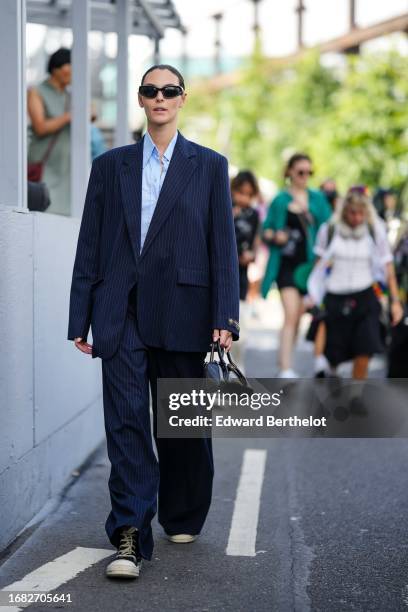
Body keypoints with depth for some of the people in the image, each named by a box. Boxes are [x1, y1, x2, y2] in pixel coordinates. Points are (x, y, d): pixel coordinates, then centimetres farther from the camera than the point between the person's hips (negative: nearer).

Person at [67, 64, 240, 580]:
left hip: (181, 313, 0)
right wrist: (80, 319, 3)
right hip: (122, 313, 0)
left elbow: (223, 245, 2)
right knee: (126, 421, -9)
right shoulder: (110, 166, 11)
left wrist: (224, 317, -7)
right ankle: (130, 537, -10)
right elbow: (89, 247, 9)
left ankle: (182, 519, 29)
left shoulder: (209, 166, 7)